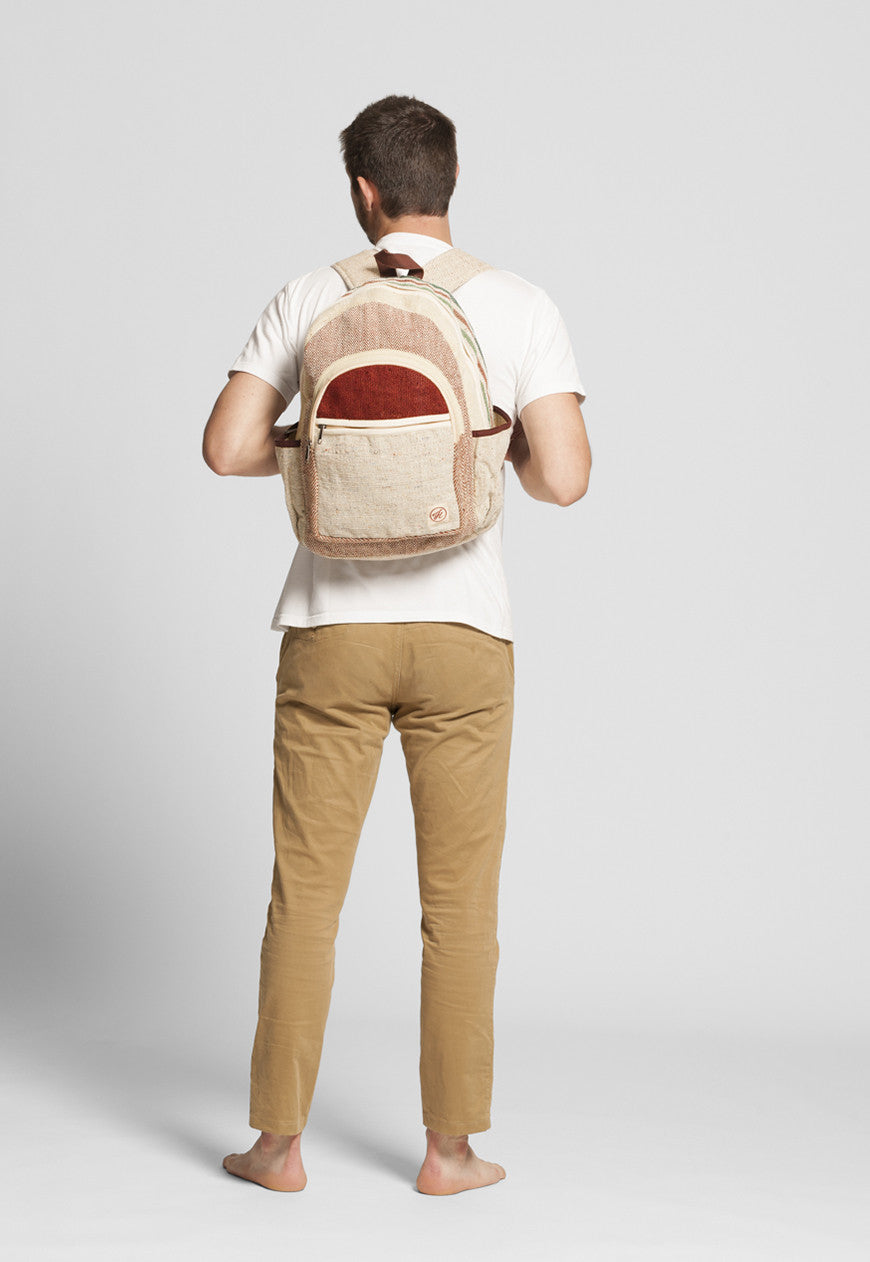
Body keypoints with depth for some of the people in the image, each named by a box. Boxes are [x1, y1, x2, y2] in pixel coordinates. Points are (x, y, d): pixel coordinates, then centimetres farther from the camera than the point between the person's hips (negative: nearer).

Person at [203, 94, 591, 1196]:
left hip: (332, 631, 1)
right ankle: (451, 1147, 14)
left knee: (305, 890, 9)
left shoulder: (311, 299, 0)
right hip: (463, 633, 0)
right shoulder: (521, 307, -3)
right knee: (459, 900, 9)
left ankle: (279, 1143, 15)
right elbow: (565, 479, -11)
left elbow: (226, 446, -5)